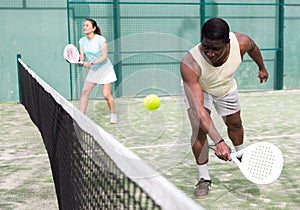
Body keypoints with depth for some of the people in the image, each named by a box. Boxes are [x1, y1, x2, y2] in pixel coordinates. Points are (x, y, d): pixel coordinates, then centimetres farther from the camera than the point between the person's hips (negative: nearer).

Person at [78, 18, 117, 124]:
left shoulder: (101, 40, -18)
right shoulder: (82, 41, -2)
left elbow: (104, 57, -20)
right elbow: (82, 56, -2)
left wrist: (91, 63, -29)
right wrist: (80, 61, -25)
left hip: (105, 69, -5)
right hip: (93, 71, 5)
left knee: (106, 94, -6)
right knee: (84, 92, -9)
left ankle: (113, 115, 17)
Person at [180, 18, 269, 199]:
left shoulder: (241, 43, -36)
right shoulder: (189, 64, -45)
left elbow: (253, 47, -7)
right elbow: (198, 109, -48)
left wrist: (262, 67, 13)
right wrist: (218, 141, -58)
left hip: (226, 89, 4)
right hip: (197, 88, -3)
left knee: (235, 124, 21)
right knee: (199, 129, -22)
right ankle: (204, 179, -4)